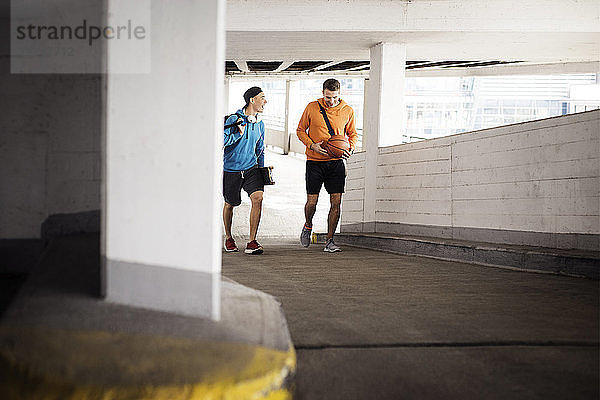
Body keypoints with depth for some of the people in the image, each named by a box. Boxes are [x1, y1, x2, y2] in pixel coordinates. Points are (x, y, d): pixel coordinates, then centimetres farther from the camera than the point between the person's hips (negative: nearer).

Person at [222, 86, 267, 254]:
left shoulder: (259, 124, 9)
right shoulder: (233, 120, -10)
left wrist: (261, 168, 18)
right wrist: (238, 134, -21)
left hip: (251, 168, 4)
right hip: (231, 169, -3)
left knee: (257, 198, -17)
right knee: (230, 203, 10)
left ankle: (252, 242, -14)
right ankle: (228, 238, 35)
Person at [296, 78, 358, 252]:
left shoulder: (347, 111, 3)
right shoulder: (312, 108, -2)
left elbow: (353, 134, 15)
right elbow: (300, 130, 5)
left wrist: (351, 148, -6)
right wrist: (312, 145, -12)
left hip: (336, 162, 1)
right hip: (315, 162, -1)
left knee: (336, 202, -5)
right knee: (312, 202, -1)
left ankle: (329, 240, 5)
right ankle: (308, 226, 31)